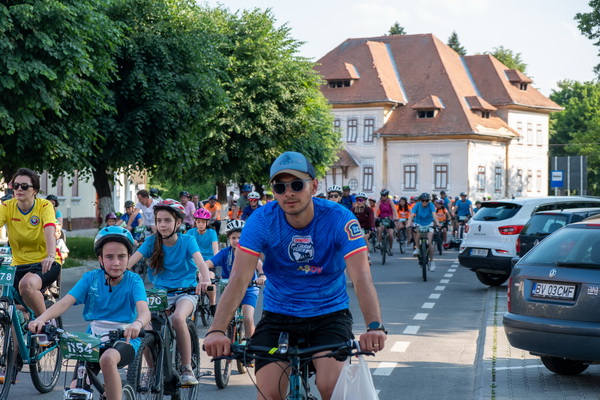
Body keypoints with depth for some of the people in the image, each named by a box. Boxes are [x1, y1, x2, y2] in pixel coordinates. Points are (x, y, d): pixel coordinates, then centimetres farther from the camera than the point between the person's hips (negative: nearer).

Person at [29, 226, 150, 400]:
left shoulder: (133, 280, -8)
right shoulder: (91, 278, -2)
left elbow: (144, 310, -25)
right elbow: (65, 302, -14)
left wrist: (137, 323, -51)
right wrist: (41, 318, -34)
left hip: (124, 339, -3)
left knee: (108, 358, -37)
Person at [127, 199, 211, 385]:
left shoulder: (187, 240, -5)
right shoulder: (152, 241, 1)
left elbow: (199, 261, -22)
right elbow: (131, 260, -12)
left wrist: (206, 280, -43)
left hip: (185, 292, -3)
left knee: (178, 318, -34)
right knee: (146, 326, -22)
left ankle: (187, 369, -21)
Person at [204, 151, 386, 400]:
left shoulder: (339, 219, -18)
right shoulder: (263, 220, -15)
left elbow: (361, 277, -27)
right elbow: (240, 278, -24)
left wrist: (374, 326, -45)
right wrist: (216, 331, -39)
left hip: (329, 316, -1)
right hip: (278, 317, 1)